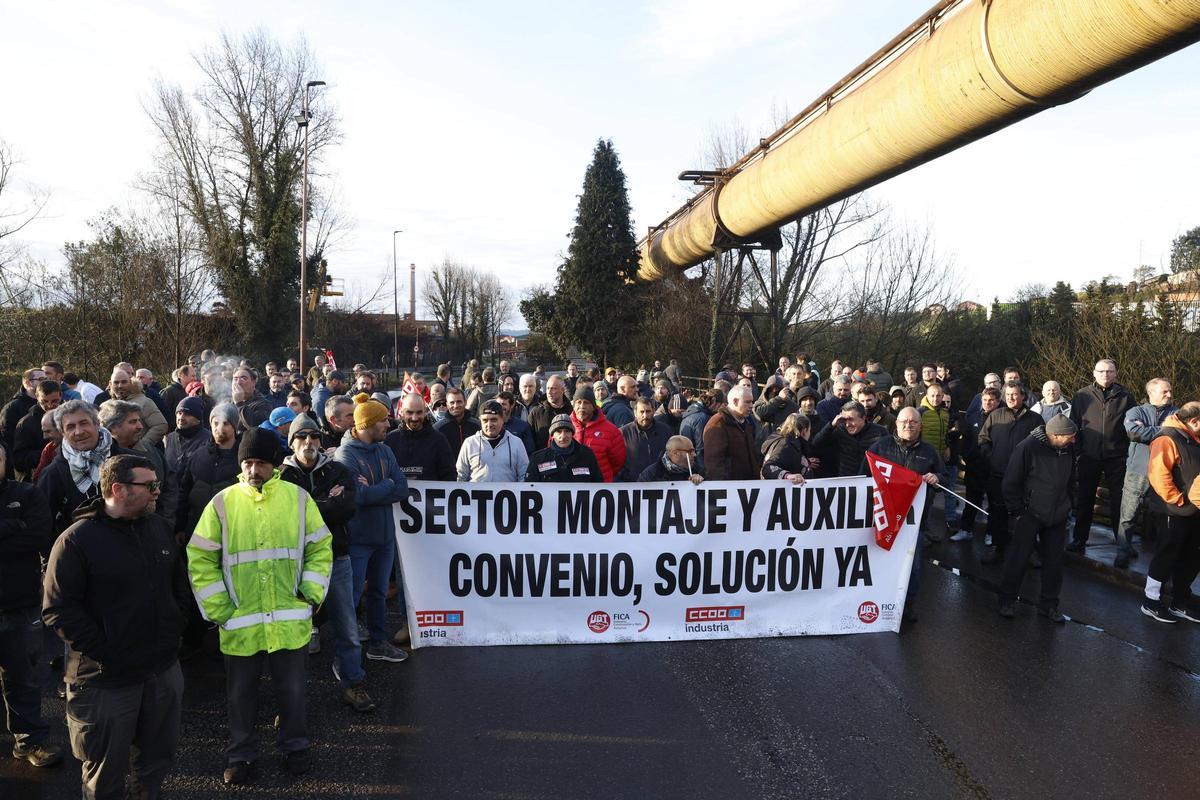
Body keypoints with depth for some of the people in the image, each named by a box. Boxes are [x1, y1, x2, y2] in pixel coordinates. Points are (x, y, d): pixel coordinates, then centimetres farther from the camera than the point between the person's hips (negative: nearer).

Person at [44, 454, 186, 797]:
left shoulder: (159, 527, 5)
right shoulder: (76, 540, -15)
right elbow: (58, 610, -16)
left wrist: (174, 625, 9)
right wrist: (102, 650, -17)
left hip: (164, 669, 6)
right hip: (107, 679, -6)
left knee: (158, 759, 21)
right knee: (106, 772, 12)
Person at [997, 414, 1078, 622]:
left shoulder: (1068, 450, -1)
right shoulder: (1028, 447, -18)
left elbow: (1071, 481, 14)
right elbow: (1011, 482, -13)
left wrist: (1066, 507, 12)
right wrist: (1017, 511, -11)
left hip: (1057, 518, 5)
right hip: (1030, 515, -5)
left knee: (1054, 562, 11)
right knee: (1018, 559, 2)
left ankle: (1049, 605, 24)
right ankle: (1006, 601, 16)